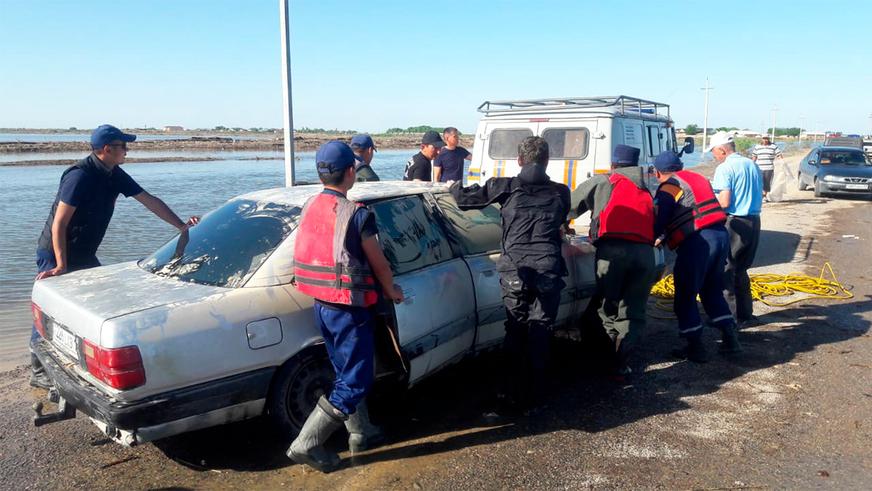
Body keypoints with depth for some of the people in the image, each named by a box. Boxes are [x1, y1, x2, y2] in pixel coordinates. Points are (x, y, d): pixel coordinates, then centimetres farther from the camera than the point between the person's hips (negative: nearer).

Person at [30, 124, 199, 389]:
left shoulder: (114, 175, -1)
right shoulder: (80, 177, -24)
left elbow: (149, 200, 3)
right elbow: (58, 224, -24)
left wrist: (181, 225, -2)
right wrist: (61, 265, -26)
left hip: (84, 255, 8)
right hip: (55, 255, -8)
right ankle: (38, 371, 13)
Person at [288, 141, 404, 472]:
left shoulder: (309, 208, 4)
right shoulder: (356, 214, -17)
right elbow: (379, 264, -8)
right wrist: (391, 291, 12)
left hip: (321, 304, 8)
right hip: (348, 308, -8)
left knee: (346, 372, 22)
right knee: (356, 380, 4)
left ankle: (360, 432, 35)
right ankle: (306, 444, 3)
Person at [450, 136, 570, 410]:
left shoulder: (507, 187, -1)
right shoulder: (561, 192, 7)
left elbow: (466, 197, 4)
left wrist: (453, 187, 26)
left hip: (514, 272, -1)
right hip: (549, 271, 1)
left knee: (515, 332, 14)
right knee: (539, 335, 9)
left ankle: (515, 394, 23)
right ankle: (532, 398, 16)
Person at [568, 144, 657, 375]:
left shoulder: (601, 181, 18)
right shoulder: (646, 191, 29)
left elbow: (570, 207, 21)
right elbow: (655, 224, 24)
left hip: (611, 250, -3)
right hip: (645, 252, 3)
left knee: (609, 307, 11)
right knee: (632, 312, 11)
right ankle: (622, 362, 4)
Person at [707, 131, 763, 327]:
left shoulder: (724, 169, -12)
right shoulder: (752, 165, 12)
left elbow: (724, 202, -18)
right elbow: (760, 195, 19)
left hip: (734, 223, -8)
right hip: (754, 221, 8)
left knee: (725, 271, 0)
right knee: (741, 270, 18)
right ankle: (745, 314, 24)